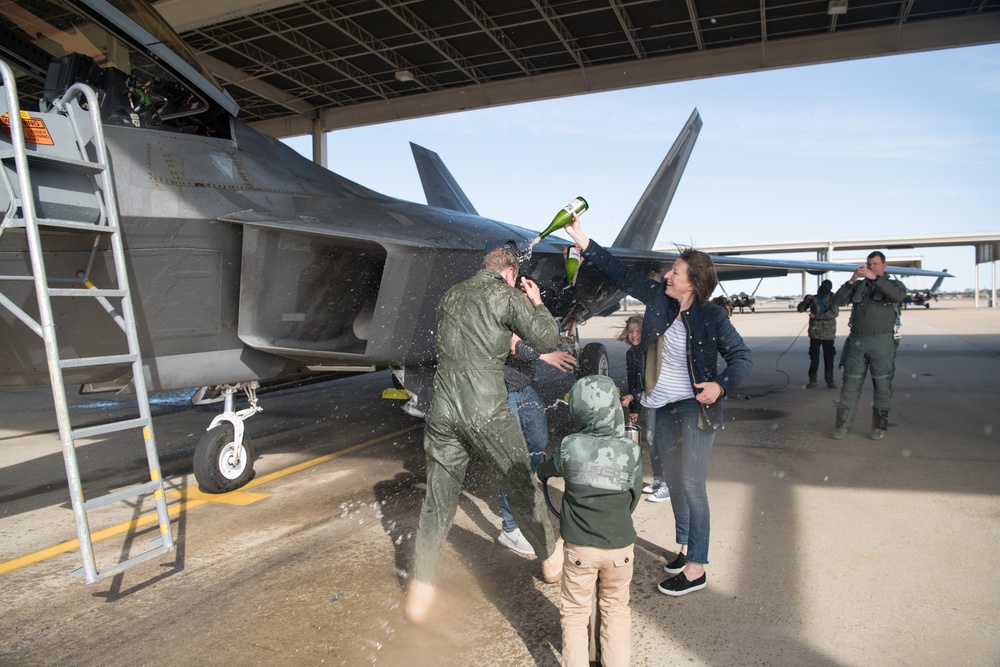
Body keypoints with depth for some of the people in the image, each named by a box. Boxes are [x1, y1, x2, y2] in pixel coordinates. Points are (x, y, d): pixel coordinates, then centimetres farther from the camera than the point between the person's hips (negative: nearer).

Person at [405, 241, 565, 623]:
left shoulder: (451, 296, 17)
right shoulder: (508, 296, -1)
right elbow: (547, 341, -1)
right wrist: (536, 303, 16)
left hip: (443, 411, 5)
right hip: (486, 412, -4)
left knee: (438, 499, 11)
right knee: (521, 485, 15)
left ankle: (420, 588, 16)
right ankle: (551, 559, 34)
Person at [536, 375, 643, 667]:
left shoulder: (569, 447, -13)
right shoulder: (631, 451, -13)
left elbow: (544, 472, 8)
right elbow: (634, 498, 1)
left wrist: (543, 473, 32)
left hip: (579, 547, -1)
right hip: (620, 546, 1)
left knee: (575, 613, 17)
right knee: (615, 610, 22)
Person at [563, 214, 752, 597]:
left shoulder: (712, 317, -14)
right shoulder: (658, 298, -2)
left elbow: (741, 356, -7)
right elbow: (619, 274, 1)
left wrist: (721, 385, -25)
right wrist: (580, 238, -2)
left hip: (695, 409, -6)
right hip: (663, 408, 6)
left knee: (691, 486, -1)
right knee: (673, 482, 17)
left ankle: (696, 568, 12)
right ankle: (685, 546, 36)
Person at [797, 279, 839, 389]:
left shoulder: (833, 298, -2)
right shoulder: (814, 298, 6)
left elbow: (834, 313, -15)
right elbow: (800, 309, 7)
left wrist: (816, 316, -15)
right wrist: (806, 300, -10)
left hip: (828, 333, -1)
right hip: (815, 333, 1)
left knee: (829, 357, 3)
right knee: (814, 357, 3)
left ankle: (830, 381, 14)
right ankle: (812, 381, 9)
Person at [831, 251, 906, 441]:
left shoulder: (893, 284, 8)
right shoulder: (858, 286, 14)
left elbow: (898, 295, -16)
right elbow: (838, 300, 0)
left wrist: (875, 278, -23)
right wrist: (851, 280, -13)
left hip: (882, 342, -2)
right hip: (857, 341, 2)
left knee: (882, 385, 2)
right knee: (850, 384, 1)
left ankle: (879, 427, 12)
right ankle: (842, 426, 3)